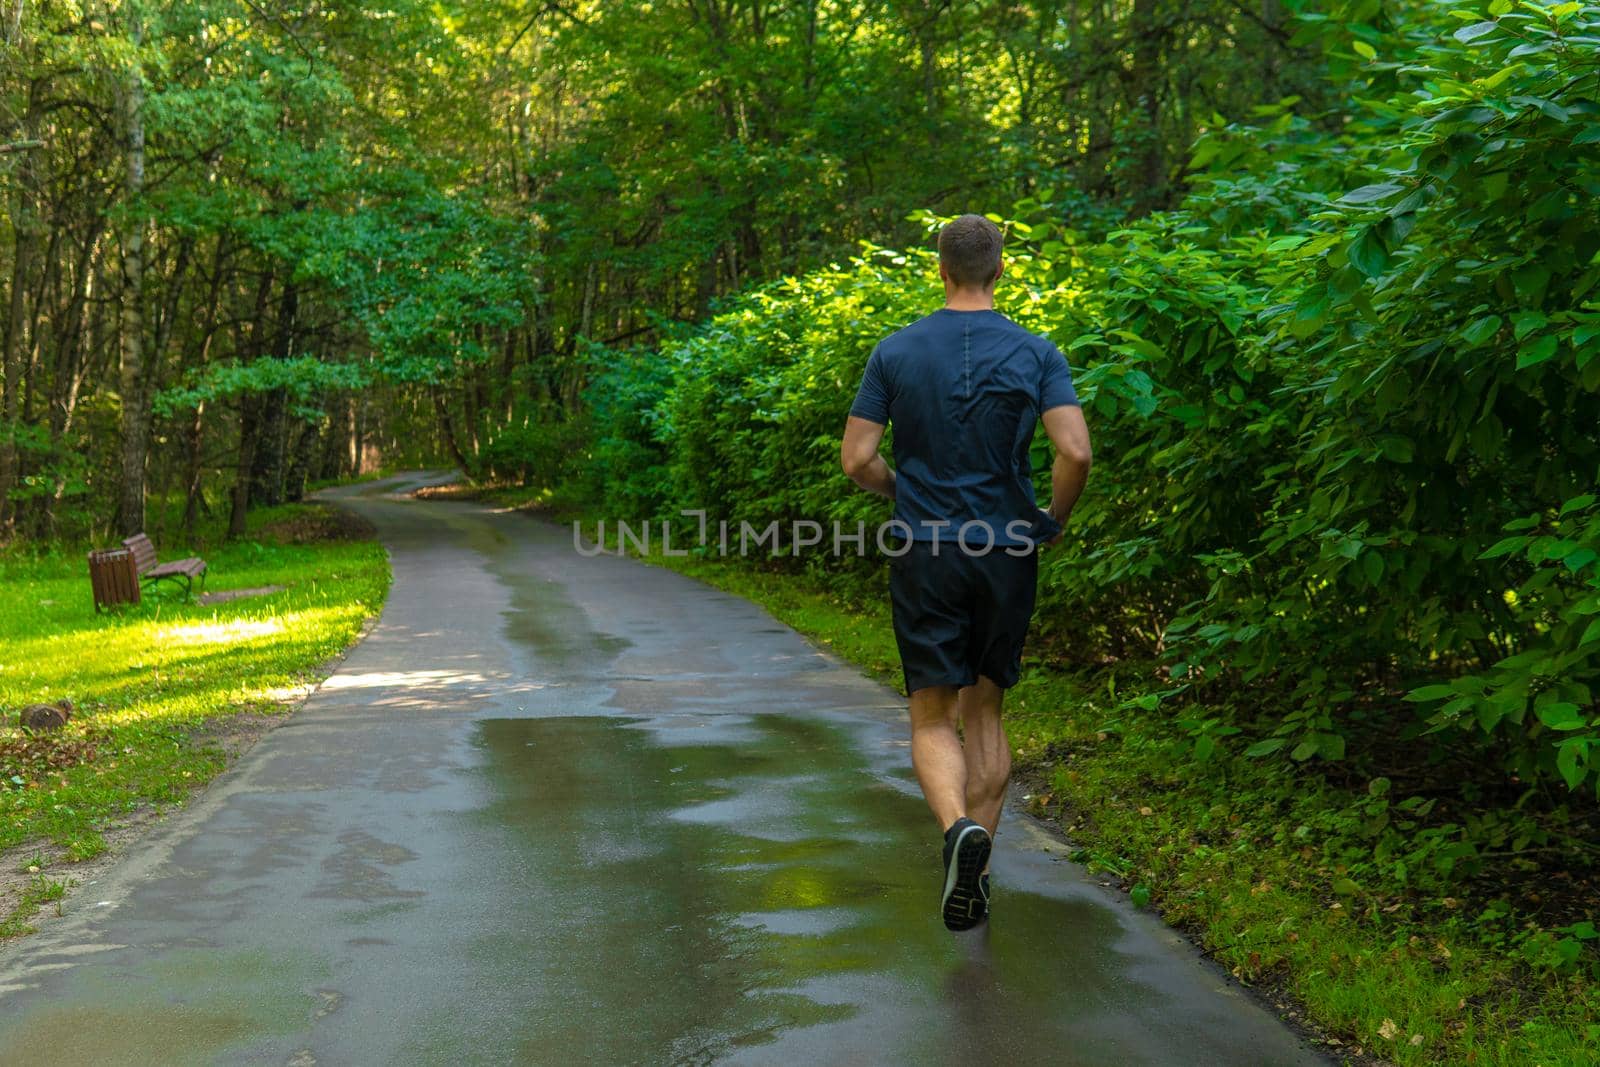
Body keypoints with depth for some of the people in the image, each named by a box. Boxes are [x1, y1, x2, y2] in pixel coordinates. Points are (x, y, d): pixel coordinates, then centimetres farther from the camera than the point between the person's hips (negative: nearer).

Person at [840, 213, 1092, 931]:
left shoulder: (896, 351, -1)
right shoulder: (1036, 354, -3)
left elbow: (857, 460, -3)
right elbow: (1076, 453, -13)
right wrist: (1054, 521, 5)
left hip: (924, 554, -1)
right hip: (1007, 552, 1)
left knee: (933, 720, 4)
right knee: (985, 712, 15)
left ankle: (958, 827, -24)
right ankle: (975, 872, 14)